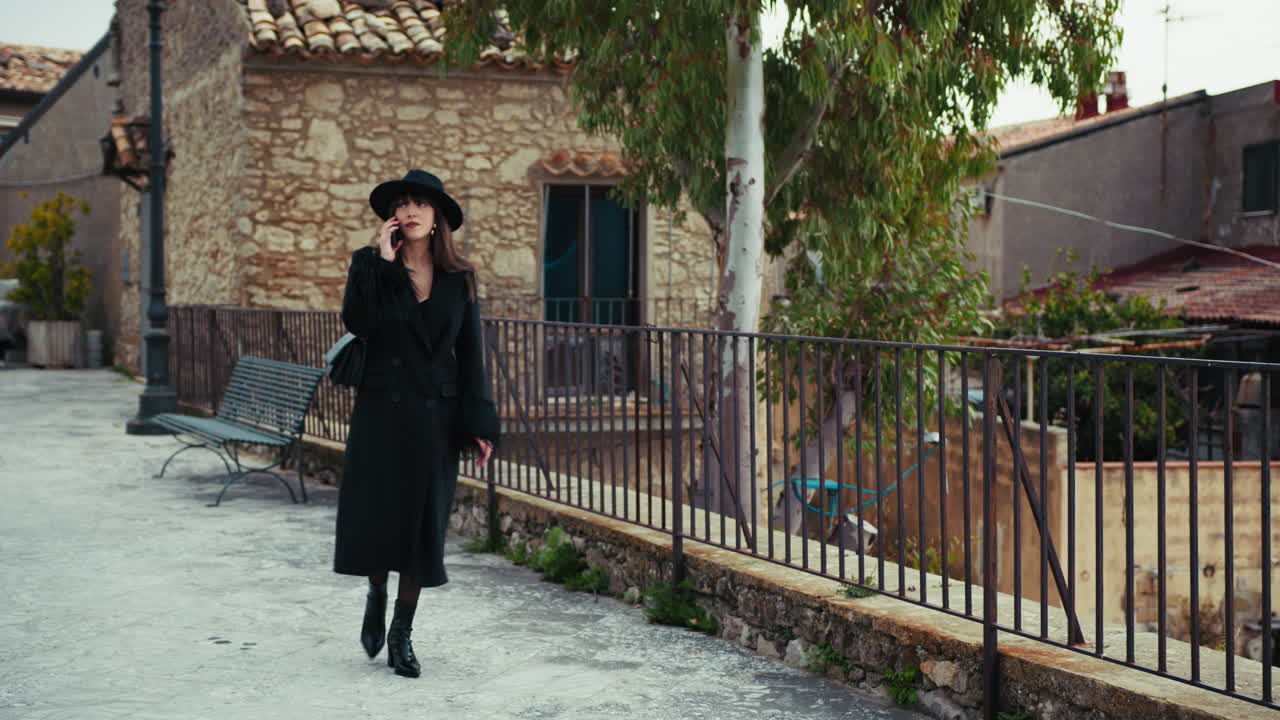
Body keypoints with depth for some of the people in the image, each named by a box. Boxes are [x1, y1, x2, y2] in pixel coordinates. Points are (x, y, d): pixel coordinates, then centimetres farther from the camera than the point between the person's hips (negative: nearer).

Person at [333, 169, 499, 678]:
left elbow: (470, 354, 4)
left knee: (423, 523, 3)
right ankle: (377, 597, 29)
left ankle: (401, 636, 17)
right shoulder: (372, 267, 0)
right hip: (381, 412, -1)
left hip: (436, 417, 1)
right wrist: (381, 263, -19)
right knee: (371, 518, -3)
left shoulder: (458, 279, 5)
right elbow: (356, 321, -19)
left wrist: (479, 424, -2)